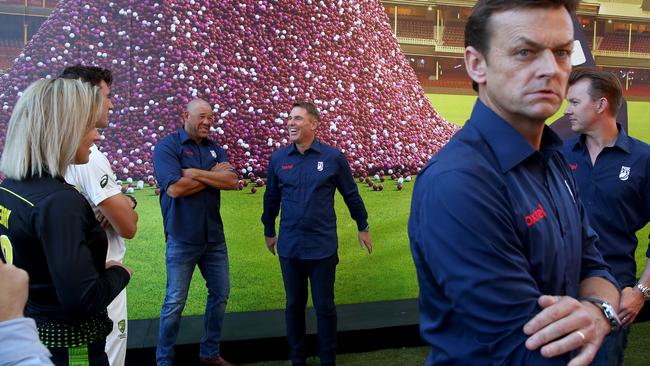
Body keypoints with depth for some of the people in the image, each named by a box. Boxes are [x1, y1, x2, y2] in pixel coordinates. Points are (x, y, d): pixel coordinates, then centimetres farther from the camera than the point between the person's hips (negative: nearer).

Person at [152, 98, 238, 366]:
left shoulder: (214, 148, 8)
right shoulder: (167, 146, -9)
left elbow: (232, 181, -6)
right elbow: (175, 188, -22)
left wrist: (196, 173, -17)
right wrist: (213, 175, -10)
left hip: (214, 236, 6)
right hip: (182, 239, -6)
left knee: (220, 294, 14)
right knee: (175, 302, 4)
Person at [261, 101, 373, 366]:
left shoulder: (333, 158, -7)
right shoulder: (277, 159, 0)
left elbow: (351, 195, 4)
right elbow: (271, 198, 12)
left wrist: (363, 227, 11)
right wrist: (268, 231, 20)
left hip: (323, 247, -2)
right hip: (289, 247, 2)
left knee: (324, 306, 8)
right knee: (294, 305, 14)